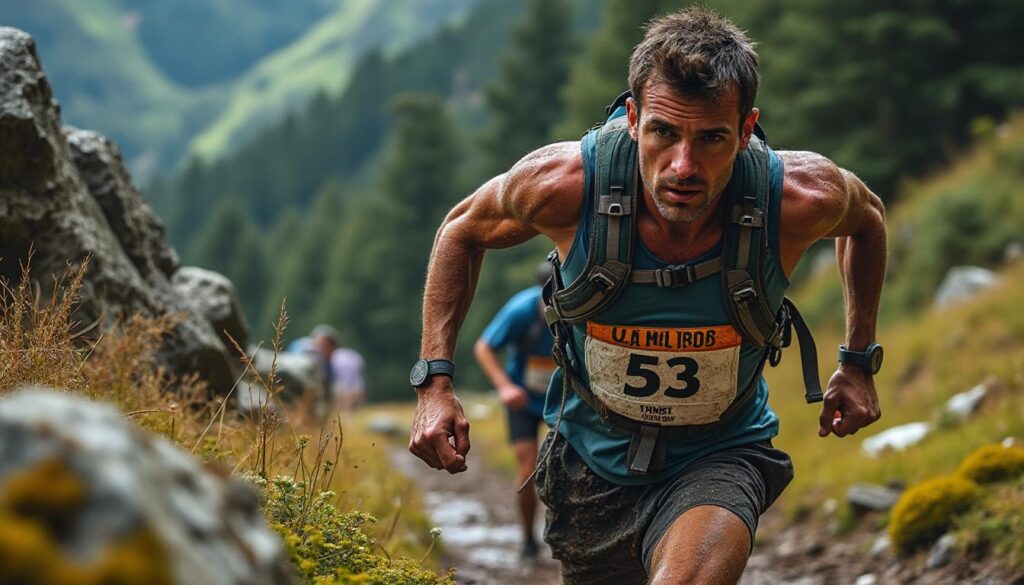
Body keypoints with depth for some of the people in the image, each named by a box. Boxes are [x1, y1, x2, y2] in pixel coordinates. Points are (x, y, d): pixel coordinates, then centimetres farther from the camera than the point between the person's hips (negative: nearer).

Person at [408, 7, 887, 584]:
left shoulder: (800, 198, -24)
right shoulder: (564, 184, -24)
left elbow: (866, 216, 3)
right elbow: (463, 230, -1)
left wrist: (859, 362, 6)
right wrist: (435, 381, -7)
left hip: (718, 461, -2)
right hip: (591, 463, 2)